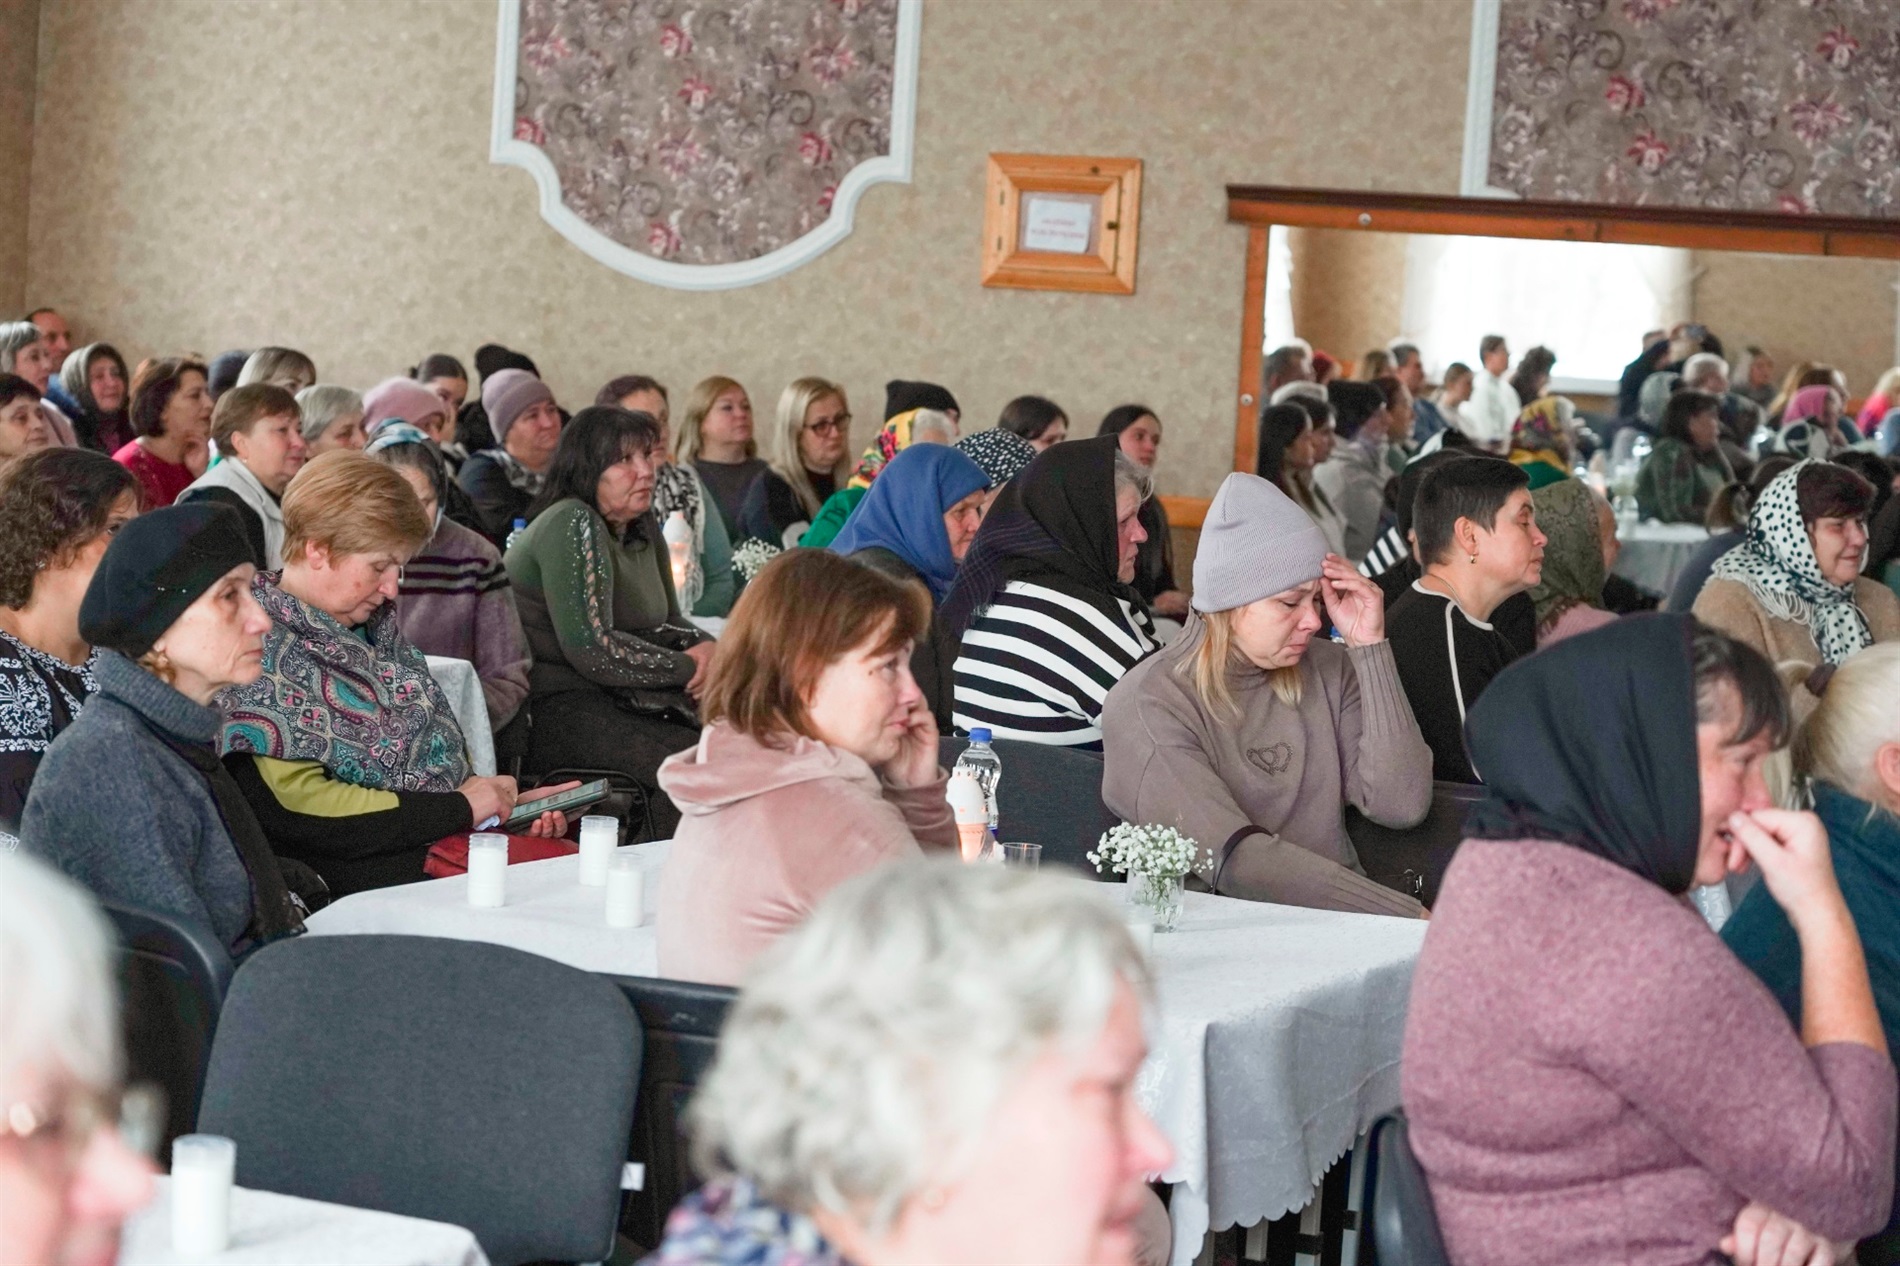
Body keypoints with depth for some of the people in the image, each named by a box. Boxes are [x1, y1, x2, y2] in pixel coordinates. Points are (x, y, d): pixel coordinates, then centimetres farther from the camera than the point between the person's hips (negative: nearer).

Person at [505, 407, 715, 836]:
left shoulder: (643, 526, 15)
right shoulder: (572, 525, -14)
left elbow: (668, 624, 22)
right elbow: (592, 649, -21)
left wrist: (705, 647, -2)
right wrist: (688, 668, -12)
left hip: (618, 700, 9)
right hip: (554, 708, -9)